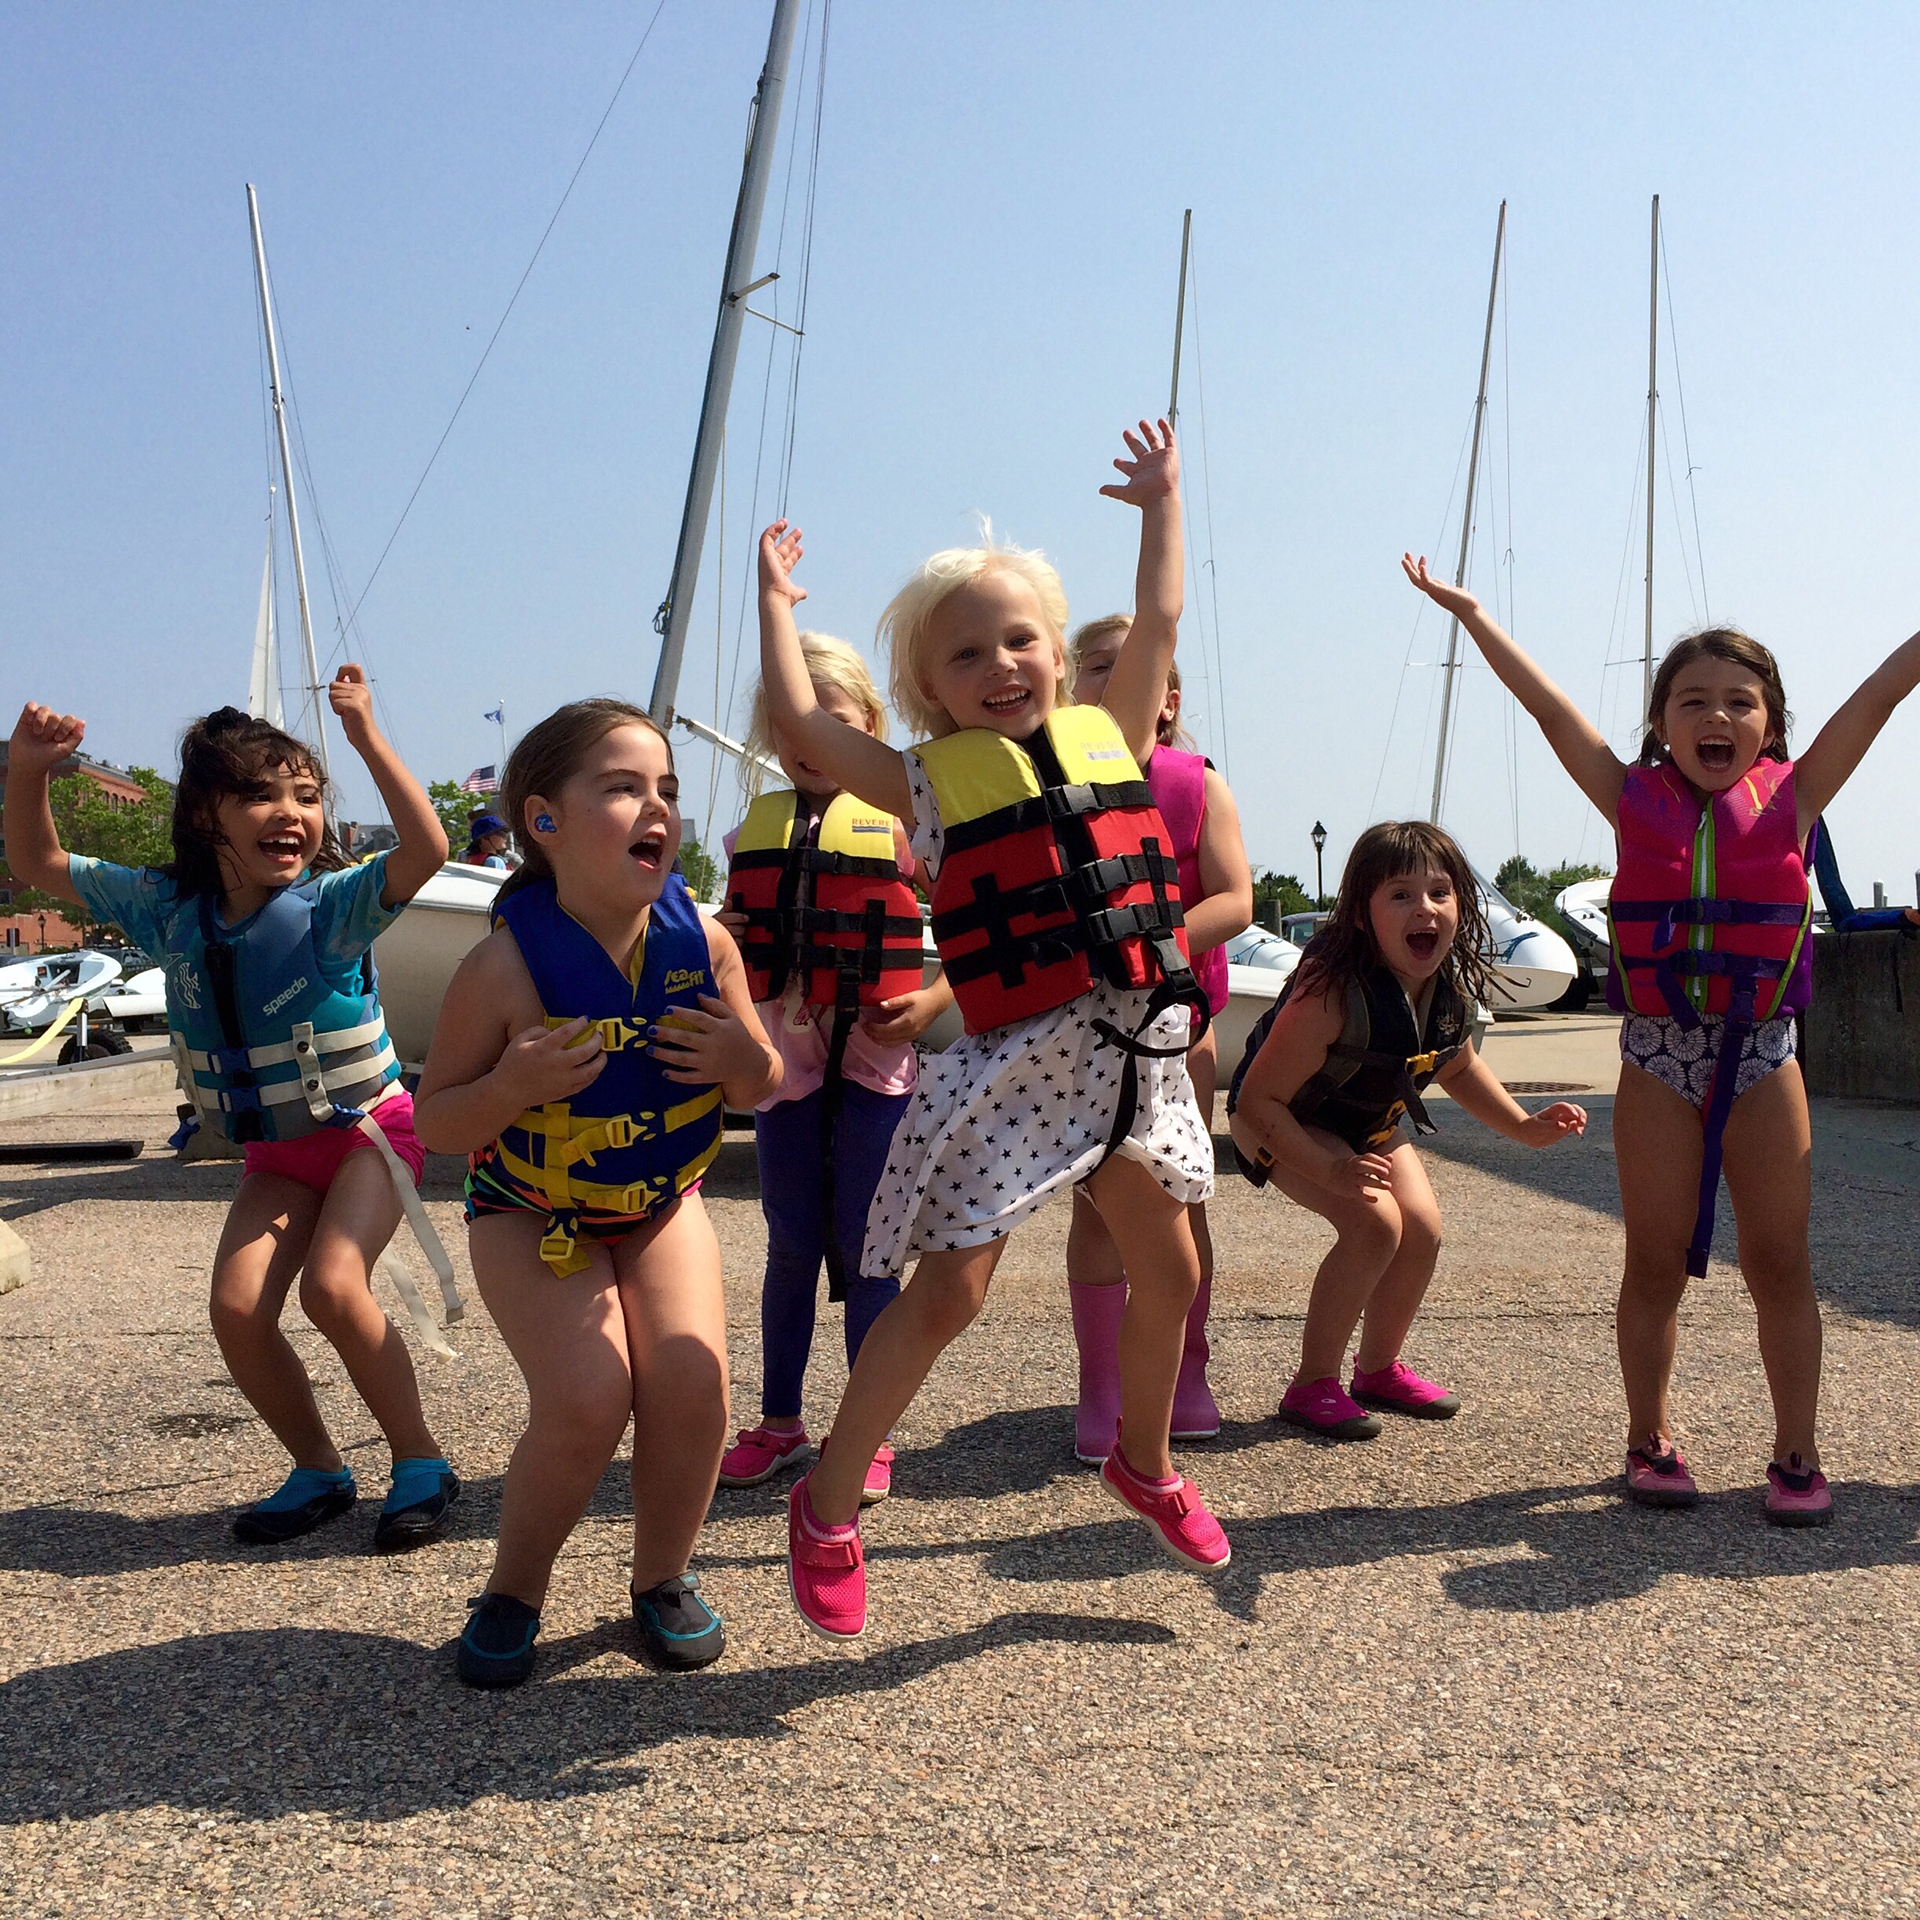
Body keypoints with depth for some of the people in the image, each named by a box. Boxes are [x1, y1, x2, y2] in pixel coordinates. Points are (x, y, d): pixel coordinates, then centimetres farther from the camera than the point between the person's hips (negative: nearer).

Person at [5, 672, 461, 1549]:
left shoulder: (331, 905, -21)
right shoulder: (169, 908, -6)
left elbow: (426, 848, -40)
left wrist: (367, 738, -43)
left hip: (368, 1130, -5)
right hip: (274, 1150, 5)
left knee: (332, 1286, -25)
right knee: (237, 1312, -11)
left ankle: (422, 1463, -6)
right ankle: (318, 1472, 11)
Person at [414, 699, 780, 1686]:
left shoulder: (703, 941, -15)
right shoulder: (505, 966, -25)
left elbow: (761, 1087, -1)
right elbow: (436, 1125, -16)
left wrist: (744, 1061, -25)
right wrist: (513, 1086, -36)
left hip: (661, 1201, 3)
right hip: (532, 1212, -3)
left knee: (688, 1383, -18)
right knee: (585, 1399, -20)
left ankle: (663, 1577, 11)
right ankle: (512, 1591, 9)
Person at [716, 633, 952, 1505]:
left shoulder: (902, 825, -3)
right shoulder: (753, 832, 8)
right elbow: (733, 939, 18)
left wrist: (934, 1002, -15)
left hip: (874, 1058, -3)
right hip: (782, 1054, 3)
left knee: (863, 1247, 1)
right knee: (791, 1244, 11)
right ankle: (779, 1423, 24)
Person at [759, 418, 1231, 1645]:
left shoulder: (1109, 737, 11)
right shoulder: (932, 781, 0)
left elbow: (1159, 619, 21)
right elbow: (802, 723, -5)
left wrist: (1162, 501, 30)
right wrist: (777, 597, 8)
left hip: (1134, 1049, 5)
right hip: (1013, 1065, -5)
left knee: (1169, 1270, 15)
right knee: (949, 1288, -5)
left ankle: (1144, 1463, 41)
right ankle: (829, 1507, 12)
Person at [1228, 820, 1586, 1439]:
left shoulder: (1452, 988, -16)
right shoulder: (1333, 991, -37)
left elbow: (1459, 1067, 8)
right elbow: (1258, 1098, -33)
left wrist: (1526, 1126, 0)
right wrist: (1328, 1169, -39)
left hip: (1369, 1122, 7)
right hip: (1280, 1124, -7)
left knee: (1423, 1227, -6)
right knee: (1374, 1223, -24)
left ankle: (1379, 1368, 19)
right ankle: (1311, 1385, -8)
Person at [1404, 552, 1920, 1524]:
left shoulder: (1792, 797, 1)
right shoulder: (1636, 802, 0)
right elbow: (1550, 706, -1)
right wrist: (1469, 613, -1)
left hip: (1762, 1052, 0)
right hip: (1658, 1051, 0)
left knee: (1780, 1260, 5)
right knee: (1656, 1260, 6)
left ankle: (1796, 1454, 16)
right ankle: (1650, 1439, 20)